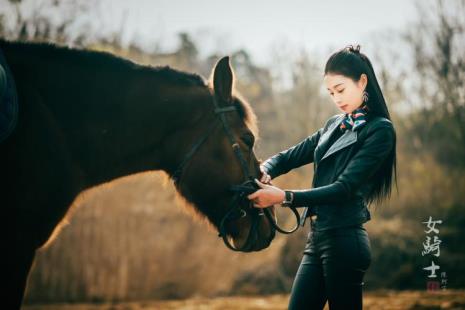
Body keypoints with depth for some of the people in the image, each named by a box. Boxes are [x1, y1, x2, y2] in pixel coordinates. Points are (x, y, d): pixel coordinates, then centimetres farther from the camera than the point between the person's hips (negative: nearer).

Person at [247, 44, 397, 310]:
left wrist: (284, 197, -26)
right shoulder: (335, 125, 15)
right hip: (318, 237, 8)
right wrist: (265, 171, -9)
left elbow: (345, 188, -17)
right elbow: (292, 156, 16)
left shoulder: (379, 130, -8)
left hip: (344, 240, -7)